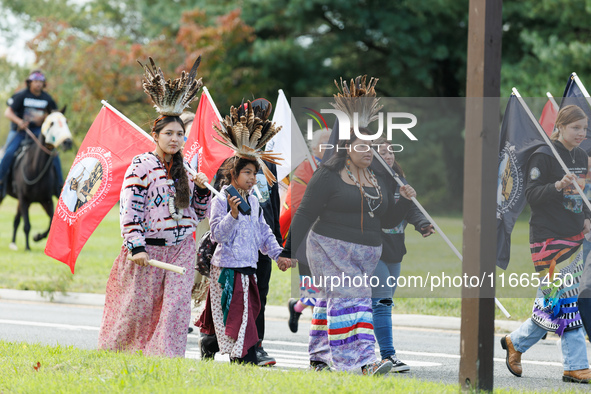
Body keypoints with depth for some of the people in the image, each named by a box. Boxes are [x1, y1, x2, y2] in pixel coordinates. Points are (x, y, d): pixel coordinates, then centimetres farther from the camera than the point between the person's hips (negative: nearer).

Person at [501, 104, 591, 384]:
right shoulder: (543, 156, -9)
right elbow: (531, 195, -14)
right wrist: (559, 186, -29)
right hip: (548, 237, -8)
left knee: (552, 304, 8)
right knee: (564, 300, -10)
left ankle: (516, 342, 27)